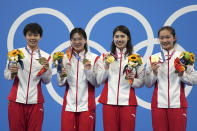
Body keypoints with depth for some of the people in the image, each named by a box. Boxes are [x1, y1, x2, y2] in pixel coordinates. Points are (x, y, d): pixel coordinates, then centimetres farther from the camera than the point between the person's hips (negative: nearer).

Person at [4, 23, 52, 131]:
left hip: (35, 101, 1)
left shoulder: (45, 56, 8)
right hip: (17, 100, -1)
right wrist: (12, 73, -16)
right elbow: (6, 75, 5)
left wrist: (46, 69, -9)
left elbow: (47, 81, 9)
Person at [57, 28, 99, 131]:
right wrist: (62, 75, -11)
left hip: (86, 105, -2)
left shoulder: (93, 58, 1)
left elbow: (96, 83, -2)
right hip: (69, 104, 2)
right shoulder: (65, 57, 8)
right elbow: (60, 84, 10)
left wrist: (88, 70, -16)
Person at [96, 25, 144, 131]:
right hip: (109, 101, 1)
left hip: (128, 102, -1)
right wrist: (106, 66, -8)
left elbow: (141, 82, 8)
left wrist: (132, 80, -12)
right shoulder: (105, 56, 10)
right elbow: (99, 81, 5)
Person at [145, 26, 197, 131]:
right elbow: (148, 84, 7)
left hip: (177, 104, -1)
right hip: (158, 104, 1)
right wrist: (154, 72, -10)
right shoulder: (153, 59, 8)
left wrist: (182, 74, -14)